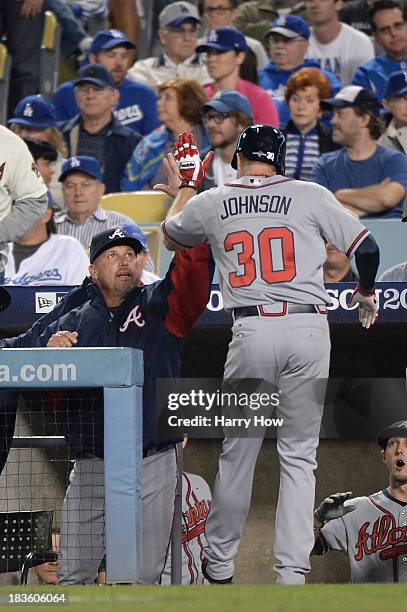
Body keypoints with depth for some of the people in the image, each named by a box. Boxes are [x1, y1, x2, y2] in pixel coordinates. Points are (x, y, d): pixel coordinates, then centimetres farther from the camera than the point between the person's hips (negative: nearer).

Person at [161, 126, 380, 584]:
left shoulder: (211, 203, 9)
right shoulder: (310, 196, 4)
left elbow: (171, 237, 29)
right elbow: (366, 247, 4)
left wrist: (188, 182, 43)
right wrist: (365, 294, 23)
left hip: (251, 332, 1)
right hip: (309, 329, 0)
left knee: (238, 450, 13)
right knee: (299, 456, 5)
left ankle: (219, 562, 21)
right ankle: (292, 571, -2)